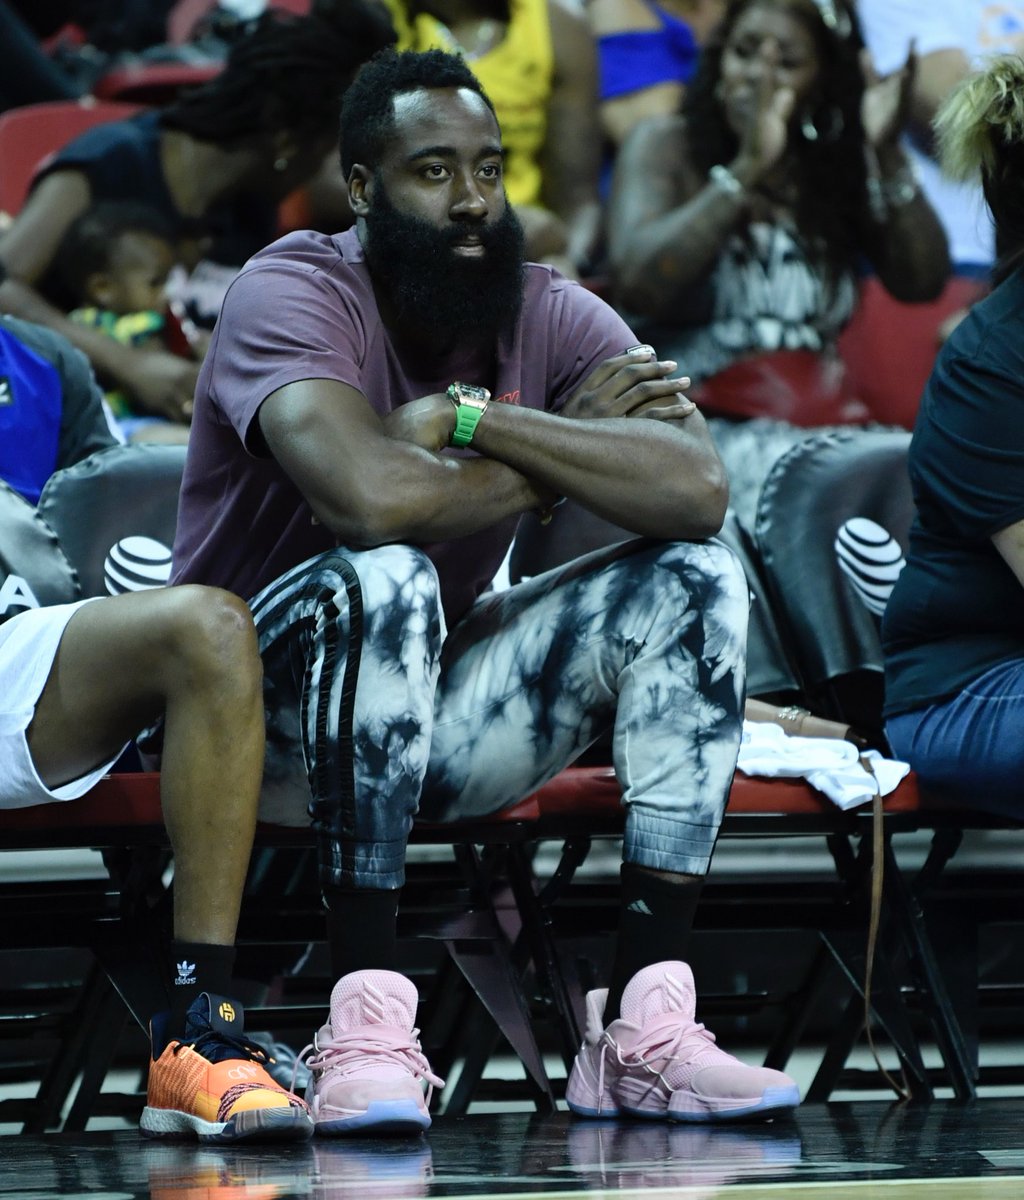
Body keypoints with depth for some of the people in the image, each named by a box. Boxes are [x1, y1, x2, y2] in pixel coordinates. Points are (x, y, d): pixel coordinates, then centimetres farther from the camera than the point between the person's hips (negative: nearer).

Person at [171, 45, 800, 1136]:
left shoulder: (550, 315, -2)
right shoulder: (294, 290, -17)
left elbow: (698, 489, -19)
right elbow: (366, 494, -37)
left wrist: (482, 420, -25)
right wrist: (563, 457, -19)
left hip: (435, 704, 6)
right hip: (268, 714, -6)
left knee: (699, 580, -12)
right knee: (382, 578, -36)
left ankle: (644, 1031, -21)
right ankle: (367, 1030, -36)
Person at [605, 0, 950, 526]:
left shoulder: (841, 167, 14)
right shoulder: (668, 147, 6)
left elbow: (922, 281, 4)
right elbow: (636, 285, -11)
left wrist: (888, 156, -6)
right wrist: (747, 170, -14)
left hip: (827, 418, 4)